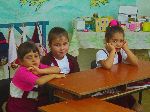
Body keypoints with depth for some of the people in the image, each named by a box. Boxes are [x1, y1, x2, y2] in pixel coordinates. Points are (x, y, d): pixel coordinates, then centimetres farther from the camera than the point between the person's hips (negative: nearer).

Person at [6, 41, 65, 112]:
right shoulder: (22, 71, -21)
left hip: (34, 103, 6)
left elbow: (57, 69, -9)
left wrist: (40, 71, -22)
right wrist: (54, 75, -19)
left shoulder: (38, 66, 0)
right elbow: (39, 81, -34)